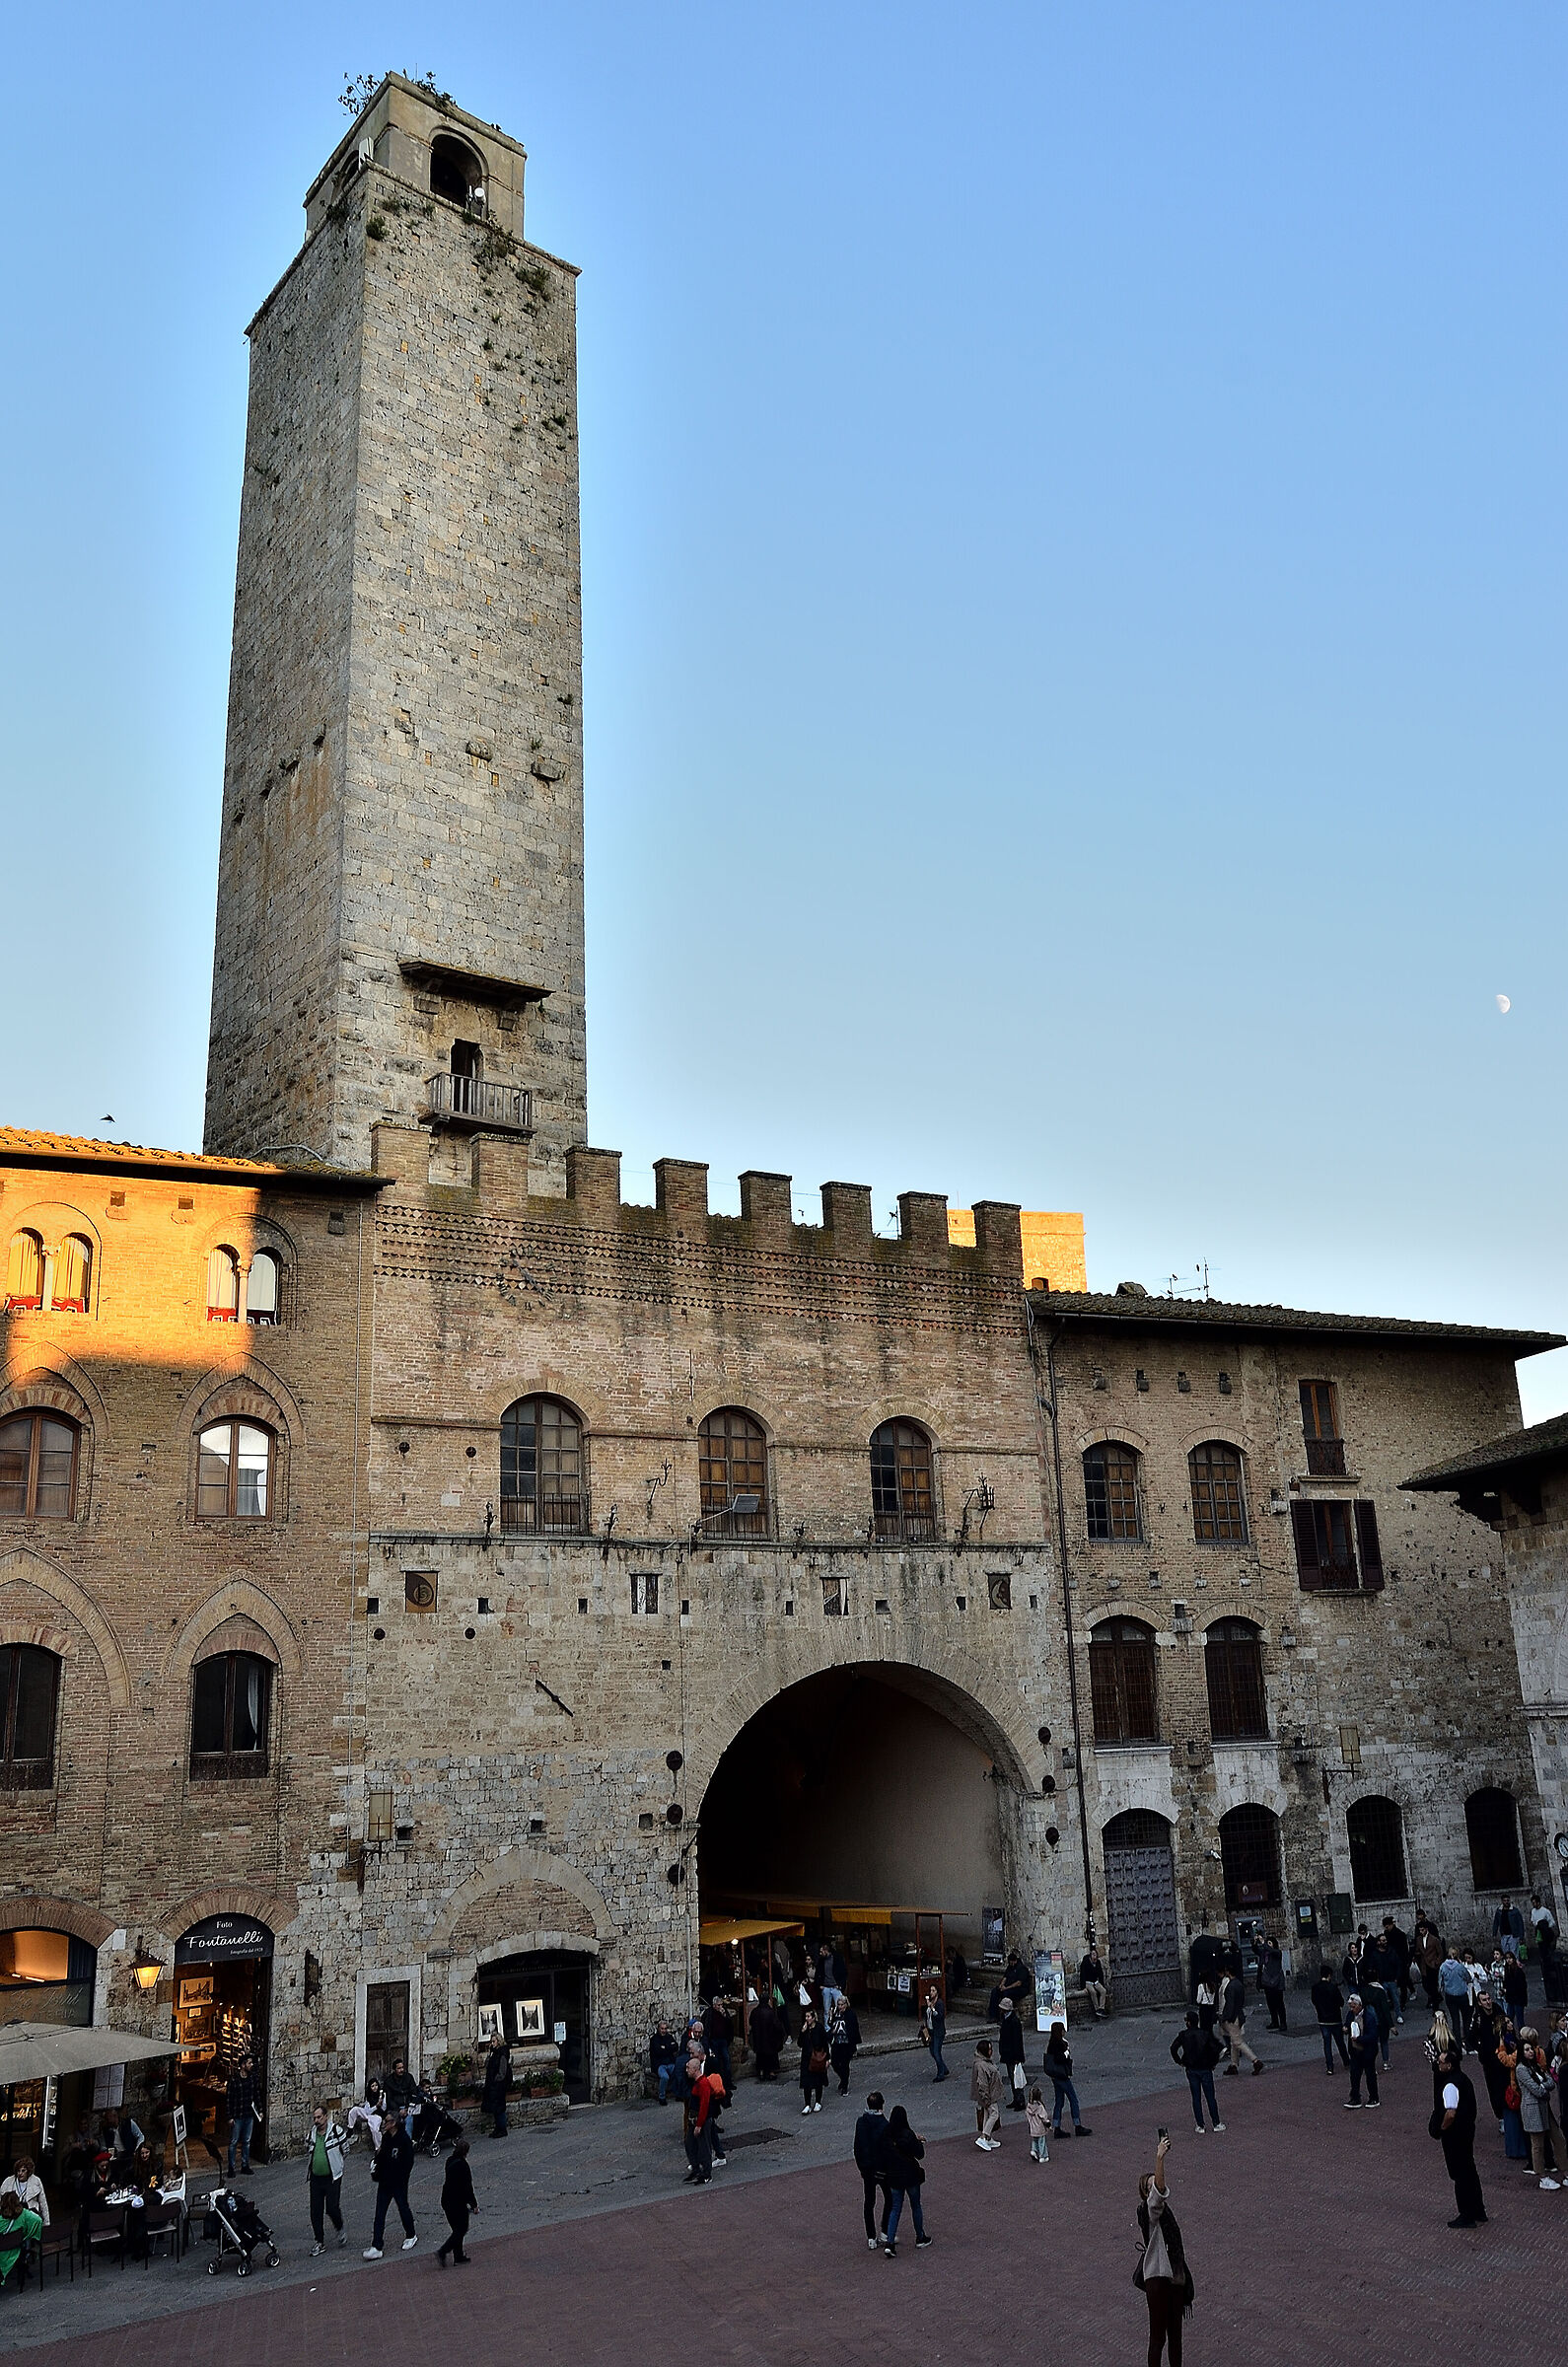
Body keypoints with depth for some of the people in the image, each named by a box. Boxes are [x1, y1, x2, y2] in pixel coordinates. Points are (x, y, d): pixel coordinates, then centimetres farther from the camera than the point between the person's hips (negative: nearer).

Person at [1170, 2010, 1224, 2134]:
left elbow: (1173, 2048, -10)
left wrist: (1180, 2062, 2)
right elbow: (1216, 2048, -15)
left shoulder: (1183, 2035, -7)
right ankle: (1217, 2124, 13)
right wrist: (1213, 2063, -1)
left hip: (1191, 2069, 1)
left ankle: (1200, 2126, 10)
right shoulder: (1206, 2034, -9)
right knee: (1210, 2097, 9)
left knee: (1196, 2098, 9)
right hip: (1206, 2069, 0)